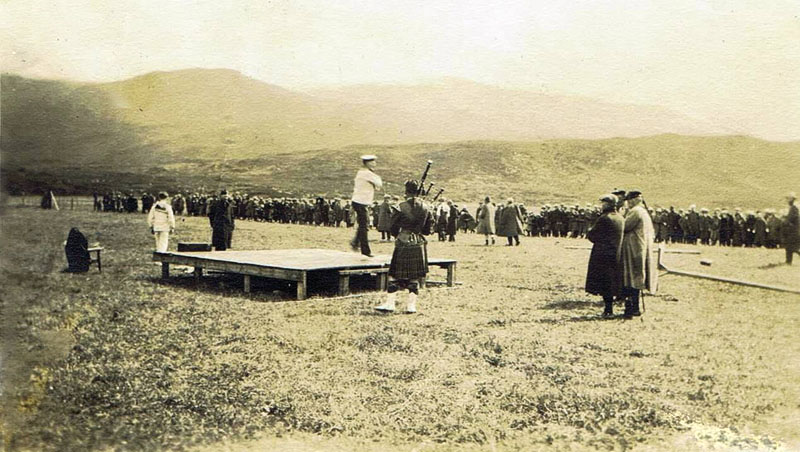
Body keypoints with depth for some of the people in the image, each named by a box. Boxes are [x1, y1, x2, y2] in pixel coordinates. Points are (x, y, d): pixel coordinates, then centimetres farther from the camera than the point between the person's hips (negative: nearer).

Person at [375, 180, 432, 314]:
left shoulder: (400, 207, -9)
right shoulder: (425, 208, 2)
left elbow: (393, 229, -3)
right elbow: (427, 230, 8)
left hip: (403, 243, -3)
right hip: (419, 244, 3)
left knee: (395, 275, 5)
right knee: (415, 277, 9)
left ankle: (390, 303, 4)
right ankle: (412, 305, 8)